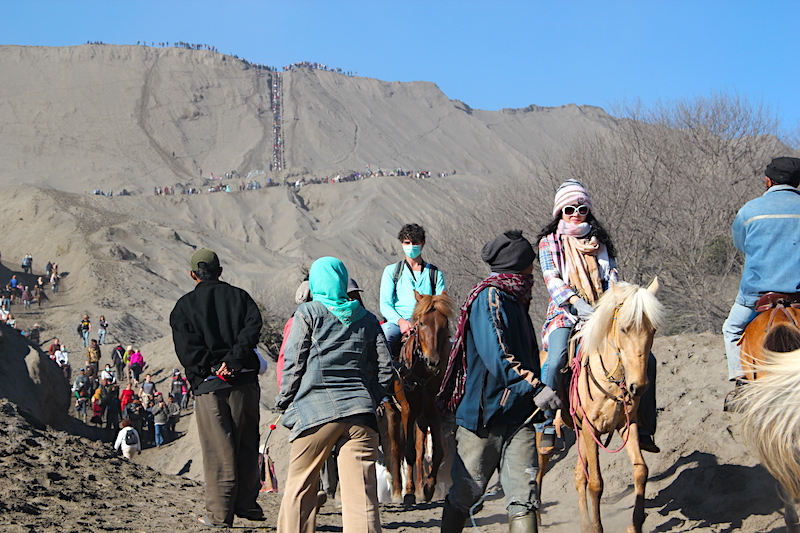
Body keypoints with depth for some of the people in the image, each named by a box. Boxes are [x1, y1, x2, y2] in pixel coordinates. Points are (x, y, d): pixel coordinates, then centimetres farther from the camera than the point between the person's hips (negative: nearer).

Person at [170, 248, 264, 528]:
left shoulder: (184, 306, 5)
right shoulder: (239, 296, 9)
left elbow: (187, 348, -7)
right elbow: (252, 327, -8)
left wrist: (206, 372, -6)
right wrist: (232, 361, -13)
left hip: (209, 386, -1)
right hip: (244, 381, 2)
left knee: (218, 450, 1)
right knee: (247, 445, 13)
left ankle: (219, 512, 3)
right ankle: (246, 503, 15)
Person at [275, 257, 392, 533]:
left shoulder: (308, 312, 4)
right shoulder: (367, 318, 15)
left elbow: (293, 364, 0)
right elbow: (384, 368, 12)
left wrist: (284, 404, 8)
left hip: (316, 411, -3)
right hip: (360, 412, 3)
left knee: (300, 487, 8)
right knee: (361, 493, -1)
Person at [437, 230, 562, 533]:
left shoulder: (515, 300, 18)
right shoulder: (489, 297, -10)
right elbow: (496, 356, -22)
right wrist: (535, 387, -26)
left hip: (518, 416, 8)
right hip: (484, 414, -8)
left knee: (524, 497, -3)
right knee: (464, 494, 4)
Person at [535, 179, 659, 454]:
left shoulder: (599, 241, 17)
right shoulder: (549, 242, 7)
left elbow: (612, 275, 9)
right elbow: (551, 280, -5)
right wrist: (576, 301, -22)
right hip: (566, 312, -4)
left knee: (646, 359, -9)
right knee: (554, 362, -31)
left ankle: (643, 427, 1)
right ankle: (546, 427, -20)